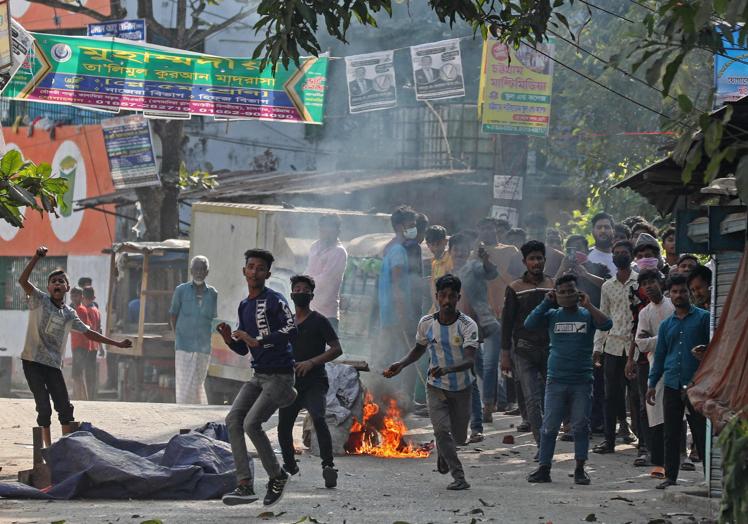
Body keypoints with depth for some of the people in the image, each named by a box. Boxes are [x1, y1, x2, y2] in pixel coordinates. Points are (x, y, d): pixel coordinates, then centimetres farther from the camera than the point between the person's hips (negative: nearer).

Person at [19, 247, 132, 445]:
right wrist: (36, 258, -29)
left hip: (53, 364, 4)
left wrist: (117, 343, 17)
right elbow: (23, 280, -16)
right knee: (44, 408, -5)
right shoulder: (39, 300, -1)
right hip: (32, 361, -4)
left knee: (64, 407, 3)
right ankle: (48, 447, 3)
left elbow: (88, 333, 18)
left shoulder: (69, 314, 11)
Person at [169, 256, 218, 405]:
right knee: (184, 384, -6)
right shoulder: (181, 290, 1)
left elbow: (214, 319, 12)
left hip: (204, 347, 2)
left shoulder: (213, 294, 5)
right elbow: (173, 314, 9)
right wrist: (178, 336, 4)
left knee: (198, 384, 6)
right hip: (184, 347, -2)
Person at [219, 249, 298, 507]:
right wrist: (230, 339, 0)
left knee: (252, 423, -18)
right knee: (233, 419, -8)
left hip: (279, 376, -8)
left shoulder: (274, 300, -9)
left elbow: (291, 329, -24)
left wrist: (257, 341, -24)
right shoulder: (244, 306, 16)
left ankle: (277, 476, 3)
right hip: (259, 376, 8)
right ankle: (245, 485, -11)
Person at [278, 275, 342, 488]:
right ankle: (289, 466, 29)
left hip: (315, 382, -6)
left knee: (318, 418, -28)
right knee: (283, 426, 7)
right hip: (291, 382, 6)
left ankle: (328, 465, -28)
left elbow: (337, 349, -8)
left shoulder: (319, 321, 0)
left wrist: (312, 362, -18)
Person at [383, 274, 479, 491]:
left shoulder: (468, 325, -17)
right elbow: (419, 349, 14)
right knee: (442, 430, -19)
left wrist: (447, 370, -44)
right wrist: (401, 364, -1)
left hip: (461, 388, -1)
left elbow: (470, 360, -28)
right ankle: (458, 476, -11)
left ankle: (443, 453, 43)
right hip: (436, 387, 1)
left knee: (458, 436, 9)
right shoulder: (426, 323, -6)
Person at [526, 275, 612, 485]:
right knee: (549, 426, 0)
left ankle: (580, 469, 11)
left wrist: (587, 305, -13)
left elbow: (607, 324, -12)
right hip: (556, 380, 0)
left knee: (581, 426, 3)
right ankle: (544, 468, 5)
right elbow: (529, 324, -8)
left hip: (582, 382, 0)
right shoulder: (552, 315, 6)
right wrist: (546, 303, -8)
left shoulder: (587, 315, 5)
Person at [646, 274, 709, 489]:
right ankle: (670, 476, 12)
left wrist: (705, 353, -19)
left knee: (701, 432, -4)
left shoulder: (703, 317, 3)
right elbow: (660, 355, 20)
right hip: (672, 386, 5)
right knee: (671, 434, 6)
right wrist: (652, 383, 13)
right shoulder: (666, 324, 17)